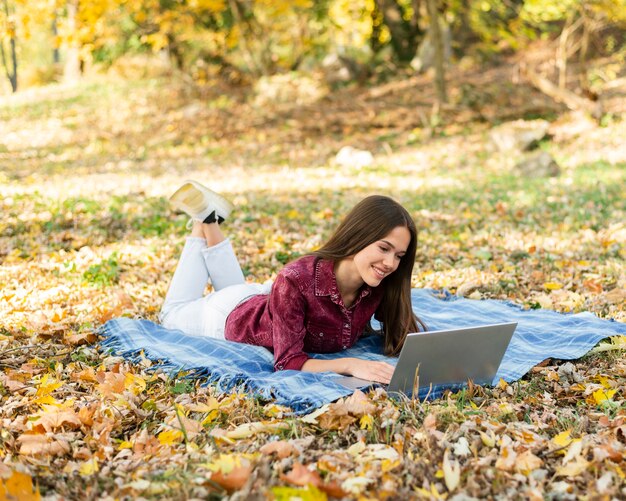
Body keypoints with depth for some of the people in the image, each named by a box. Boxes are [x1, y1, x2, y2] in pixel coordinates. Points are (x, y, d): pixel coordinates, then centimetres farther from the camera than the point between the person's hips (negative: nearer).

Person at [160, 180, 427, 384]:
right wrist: (349, 364, -59)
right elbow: (287, 362, -44)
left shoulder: (381, 286, -29)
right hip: (232, 315, -5)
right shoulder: (296, 281, -45)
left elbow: (409, 332, -16)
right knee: (173, 313, 29)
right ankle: (203, 222, 31)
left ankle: (212, 223, 37)